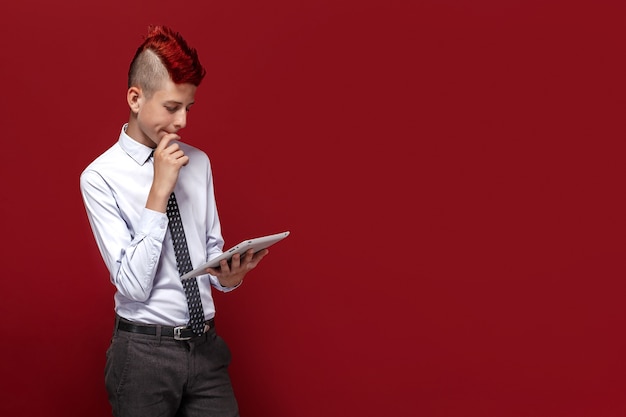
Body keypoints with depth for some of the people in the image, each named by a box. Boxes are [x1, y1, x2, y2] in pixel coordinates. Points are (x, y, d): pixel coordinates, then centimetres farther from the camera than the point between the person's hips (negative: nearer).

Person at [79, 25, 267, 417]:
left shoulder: (198, 162, 5)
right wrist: (159, 192, -19)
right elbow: (133, 285, -16)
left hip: (206, 345, 4)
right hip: (144, 351, -4)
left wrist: (230, 274, -11)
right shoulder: (101, 177, -9)